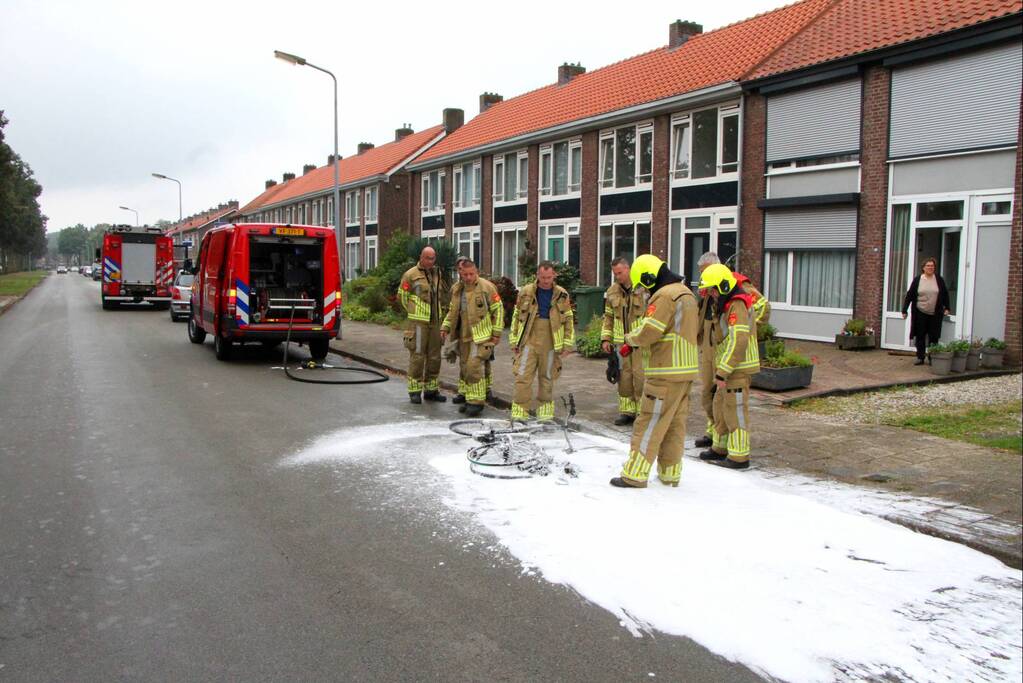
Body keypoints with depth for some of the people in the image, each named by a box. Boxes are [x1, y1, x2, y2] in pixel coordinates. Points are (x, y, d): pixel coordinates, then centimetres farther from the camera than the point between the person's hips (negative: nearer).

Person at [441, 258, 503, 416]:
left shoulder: (486, 287, -11)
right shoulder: (456, 289, 7)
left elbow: (498, 310, -8)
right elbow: (452, 311, 21)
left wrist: (496, 333, -10)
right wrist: (445, 327, 9)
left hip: (481, 335, -7)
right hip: (464, 335, 7)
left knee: (474, 366, -14)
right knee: (464, 366, 14)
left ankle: (476, 402, -5)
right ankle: (467, 398, 28)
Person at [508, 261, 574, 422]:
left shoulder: (562, 295, 2)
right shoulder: (525, 292, 0)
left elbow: (569, 320, 7)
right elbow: (516, 317, 6)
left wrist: (568, 344, 3)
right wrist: (514, 341, 5)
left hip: (551, 344, 1)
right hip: (529, 341, 0)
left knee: (547, 378, 10)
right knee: (523, 377, -4)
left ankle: (545, 410, 21)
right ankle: (520, 410, 4)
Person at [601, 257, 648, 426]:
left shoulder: (645, 288, -7)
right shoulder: (612, 292, 7)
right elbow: (608, 317, 15)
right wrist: (605, 339, 9)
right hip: (621, 341, 5)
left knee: (640, 375, -6)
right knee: (624, 376, 9)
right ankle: (627, 411, 19)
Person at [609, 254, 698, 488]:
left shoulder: (664, 296, -15)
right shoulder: (686, 293, 17)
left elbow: (647, 333, -20)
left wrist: (629, 338, 2)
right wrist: (633, 343, 10)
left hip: (666, 373, -9)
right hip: (685, 370, 9)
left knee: (649, 423, -4)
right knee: (675, 424, 13)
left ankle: (635, 474, 1)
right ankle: (670, 473, 20)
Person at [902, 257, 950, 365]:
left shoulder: (939, 280, 4)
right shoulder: (917, 280, 1)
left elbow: (945, 294, 11)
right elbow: (909, 295, 1)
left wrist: (947, 308, 5)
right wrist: (904, 310, -1)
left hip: (935, 314, 0)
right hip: (920, 313, 0)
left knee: (934, 336, 1)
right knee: (920, 336, 3)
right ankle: (920, 358, 11)